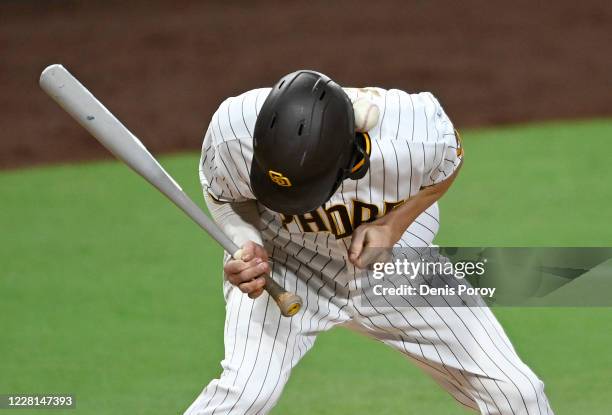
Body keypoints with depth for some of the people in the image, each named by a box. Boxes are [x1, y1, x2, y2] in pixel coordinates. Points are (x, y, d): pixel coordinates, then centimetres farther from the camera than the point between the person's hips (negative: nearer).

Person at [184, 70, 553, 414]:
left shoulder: (417, 133, -33)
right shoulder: (233, 131, -31)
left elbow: (449, 162, -7)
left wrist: (394, 224, -24)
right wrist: (248, 247, -28)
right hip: (286, 263, -1)